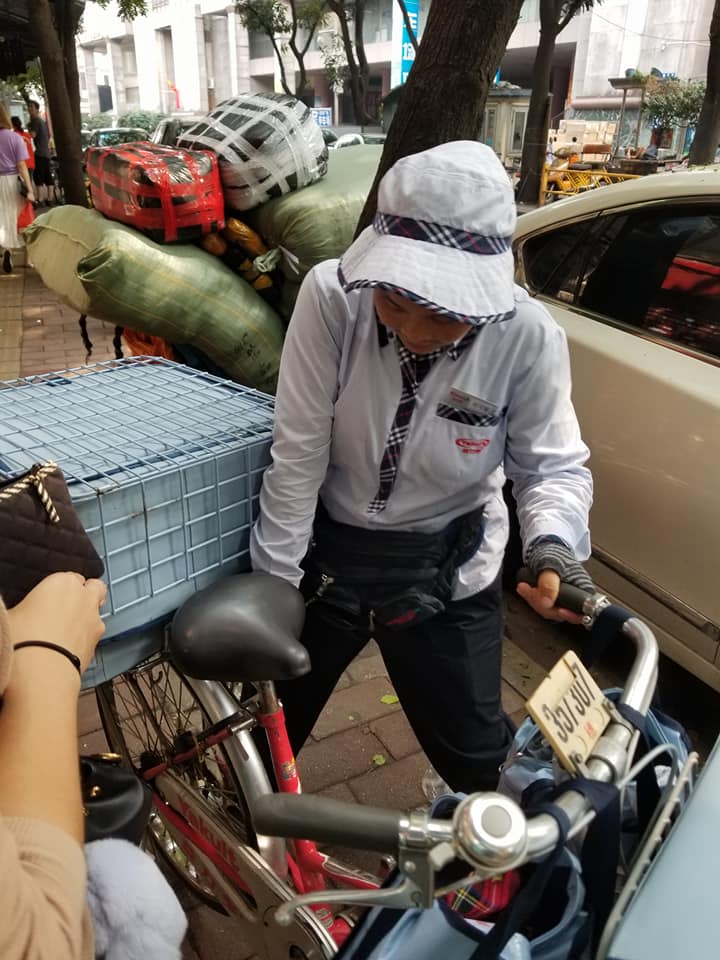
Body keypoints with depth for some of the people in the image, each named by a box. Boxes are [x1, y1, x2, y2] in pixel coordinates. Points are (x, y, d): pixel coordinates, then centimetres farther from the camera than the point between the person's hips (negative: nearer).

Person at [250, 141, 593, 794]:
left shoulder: (528, 336, -21)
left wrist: (554, 545, -30)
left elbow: (554, 465, -9)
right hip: (326, 550, 1)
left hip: (446, 571, 0)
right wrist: (274, 581, -11)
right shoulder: (332, 295, -22)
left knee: (475, 754, 16)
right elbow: (298, 455, -17)